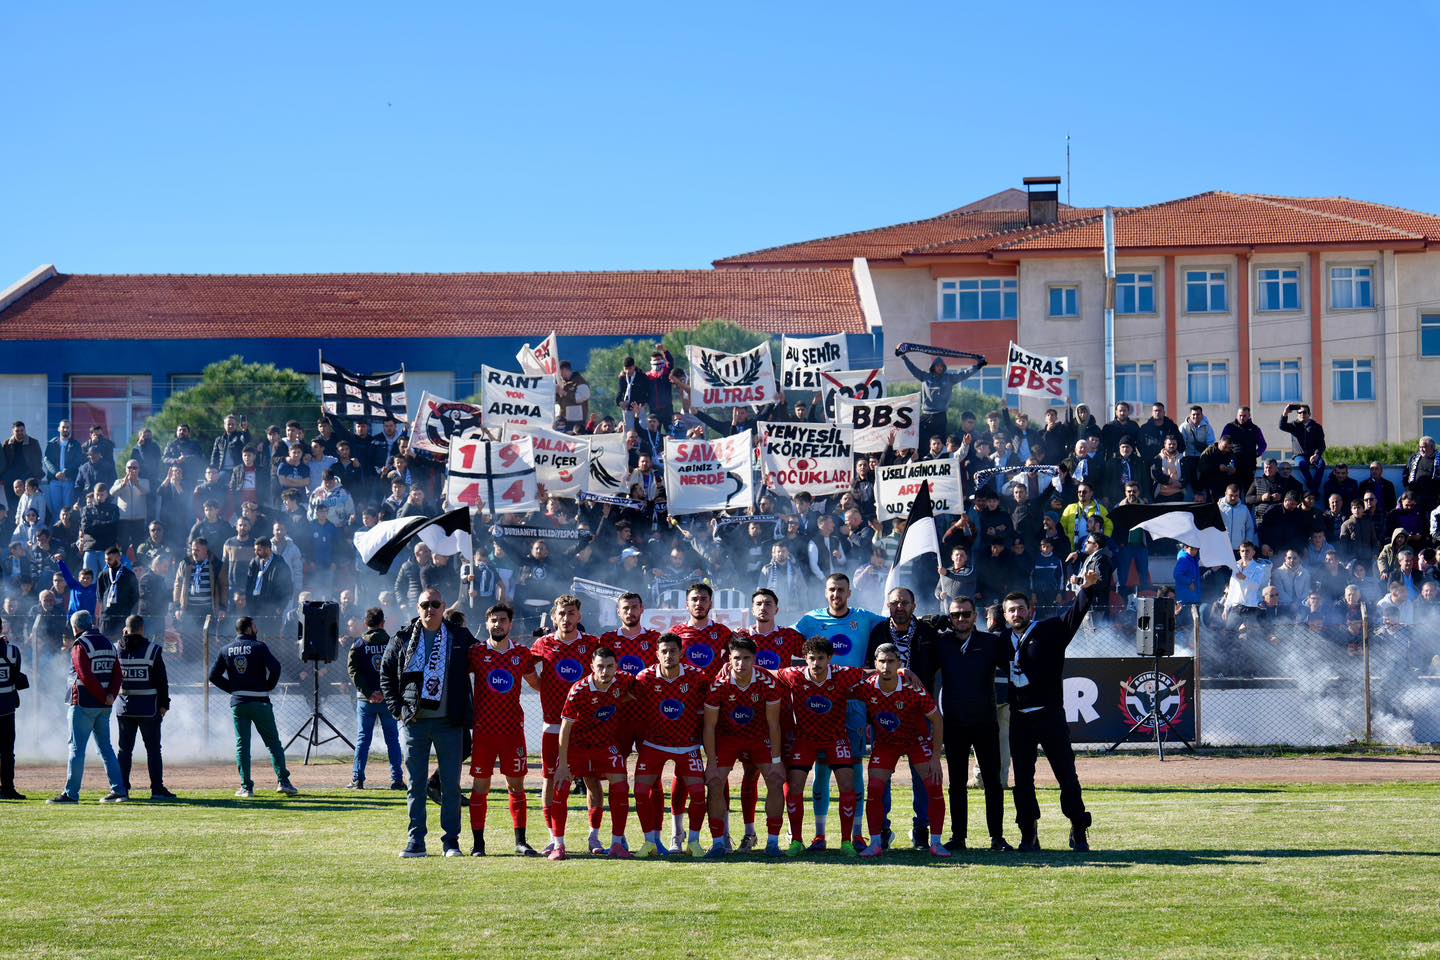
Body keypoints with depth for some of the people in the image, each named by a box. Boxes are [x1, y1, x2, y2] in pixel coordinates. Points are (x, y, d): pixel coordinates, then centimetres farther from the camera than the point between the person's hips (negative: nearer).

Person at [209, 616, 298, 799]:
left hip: (237, 702, 3)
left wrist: (232, 688, 11)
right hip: (260, 701, -3)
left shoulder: (226, 650, 7)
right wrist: (268, 687, 0)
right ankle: (283, 781, -4)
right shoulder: (259, 646, -4)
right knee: (273, 742, 4)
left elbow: (214, 675, 5)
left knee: (242, 745, 7)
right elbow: (275, 667, -15)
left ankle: (246, 787, 2)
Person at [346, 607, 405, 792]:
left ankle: (357, 780, 0)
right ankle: (397, 779, 4)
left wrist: (368, 693, -11)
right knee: (392, 739, 7)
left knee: (362, 739, 5)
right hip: (389, 699, 0)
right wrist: (386, 692, -9)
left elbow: (353, 670, -8)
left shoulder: (358, 644, 1)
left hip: (365, 700, 0)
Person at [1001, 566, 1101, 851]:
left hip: (1050, 715, -4)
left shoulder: (1048, 631, 0)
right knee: (1022, 779, 6)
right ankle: (1028, 835, 12)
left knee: (1066, 774, -4)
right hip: (1019, 718, 4)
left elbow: (1073, 617, -14)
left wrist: (1085, 590, -29)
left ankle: (1078, 830, 3)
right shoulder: (1004, 641, 11)